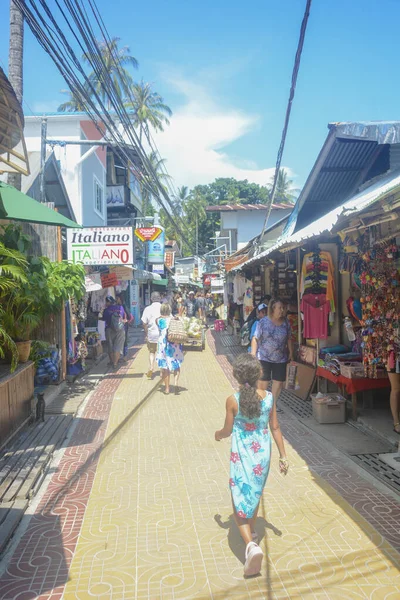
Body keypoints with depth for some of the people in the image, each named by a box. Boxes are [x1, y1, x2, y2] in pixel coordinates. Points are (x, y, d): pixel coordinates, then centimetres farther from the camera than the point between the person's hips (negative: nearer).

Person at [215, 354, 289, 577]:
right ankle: (252, 531, 45)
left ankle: (251, 544, -13)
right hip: (263, 454, 4)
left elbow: (228, 430, -7)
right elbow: (275, 428, -1)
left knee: (240, 500, 5)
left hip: (241, 456, -4)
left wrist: (218, 434, 17)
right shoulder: (269, 397, -8)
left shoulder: (233, 401, -16)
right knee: (255, 493, 26)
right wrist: (283, 456, 9)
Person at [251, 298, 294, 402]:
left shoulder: (286, 323, 0)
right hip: (264, 358, -3)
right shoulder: (263, 322, -10)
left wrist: (291, 353, 8)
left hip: (281, 359, 4)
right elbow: (255, 339, -8)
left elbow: (289, 339, 10)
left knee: (279, 381, 7)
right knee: (263, 381, 2)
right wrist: (253, 354, -11)